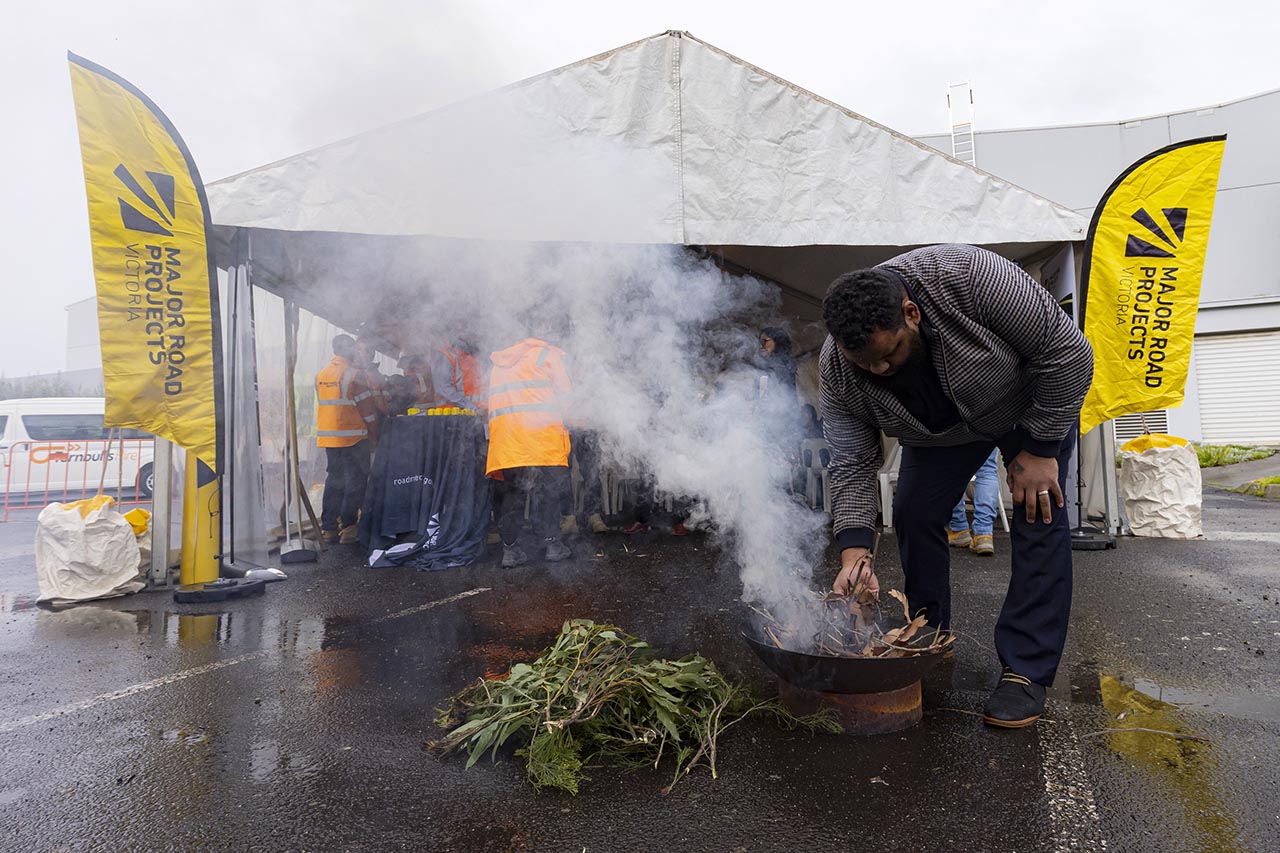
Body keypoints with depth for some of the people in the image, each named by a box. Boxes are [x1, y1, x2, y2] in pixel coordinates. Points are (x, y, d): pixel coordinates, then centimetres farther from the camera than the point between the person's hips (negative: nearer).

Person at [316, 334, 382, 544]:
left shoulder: (320, 376, 10)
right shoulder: (354, 374, -12)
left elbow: (323, 406, 15)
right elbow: (367, 408, -10)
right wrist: (375, 433, 0)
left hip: (328, 437, 7)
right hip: (353, 437, -7)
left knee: (334, 479, 14)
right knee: (356, 481, 1)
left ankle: (329, 527, 15)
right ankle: (348, 527, 0)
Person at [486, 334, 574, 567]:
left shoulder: (499, 363, 30)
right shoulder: (548, 354, 14)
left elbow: (492, 401, 23)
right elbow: (564, 393, 6)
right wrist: (563, 425, 18)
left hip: (504, 433, 4)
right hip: (541, 431, -4)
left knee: (511, 491, 5)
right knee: (548, 490, 2)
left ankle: (510, 549, 3)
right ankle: (551, 544, 3)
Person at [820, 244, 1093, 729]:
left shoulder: (968, 277, -40)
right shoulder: (837, 370, -29)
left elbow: (1067, 351, -29)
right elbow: (851, 465, -23)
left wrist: (1039, 449, -26)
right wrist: (855, 550, -34)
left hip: (1029, 401, -3)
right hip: (938, 430, 3)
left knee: (1039, 513, -14)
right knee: (914, 516, -5)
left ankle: (1027, 671, -7)